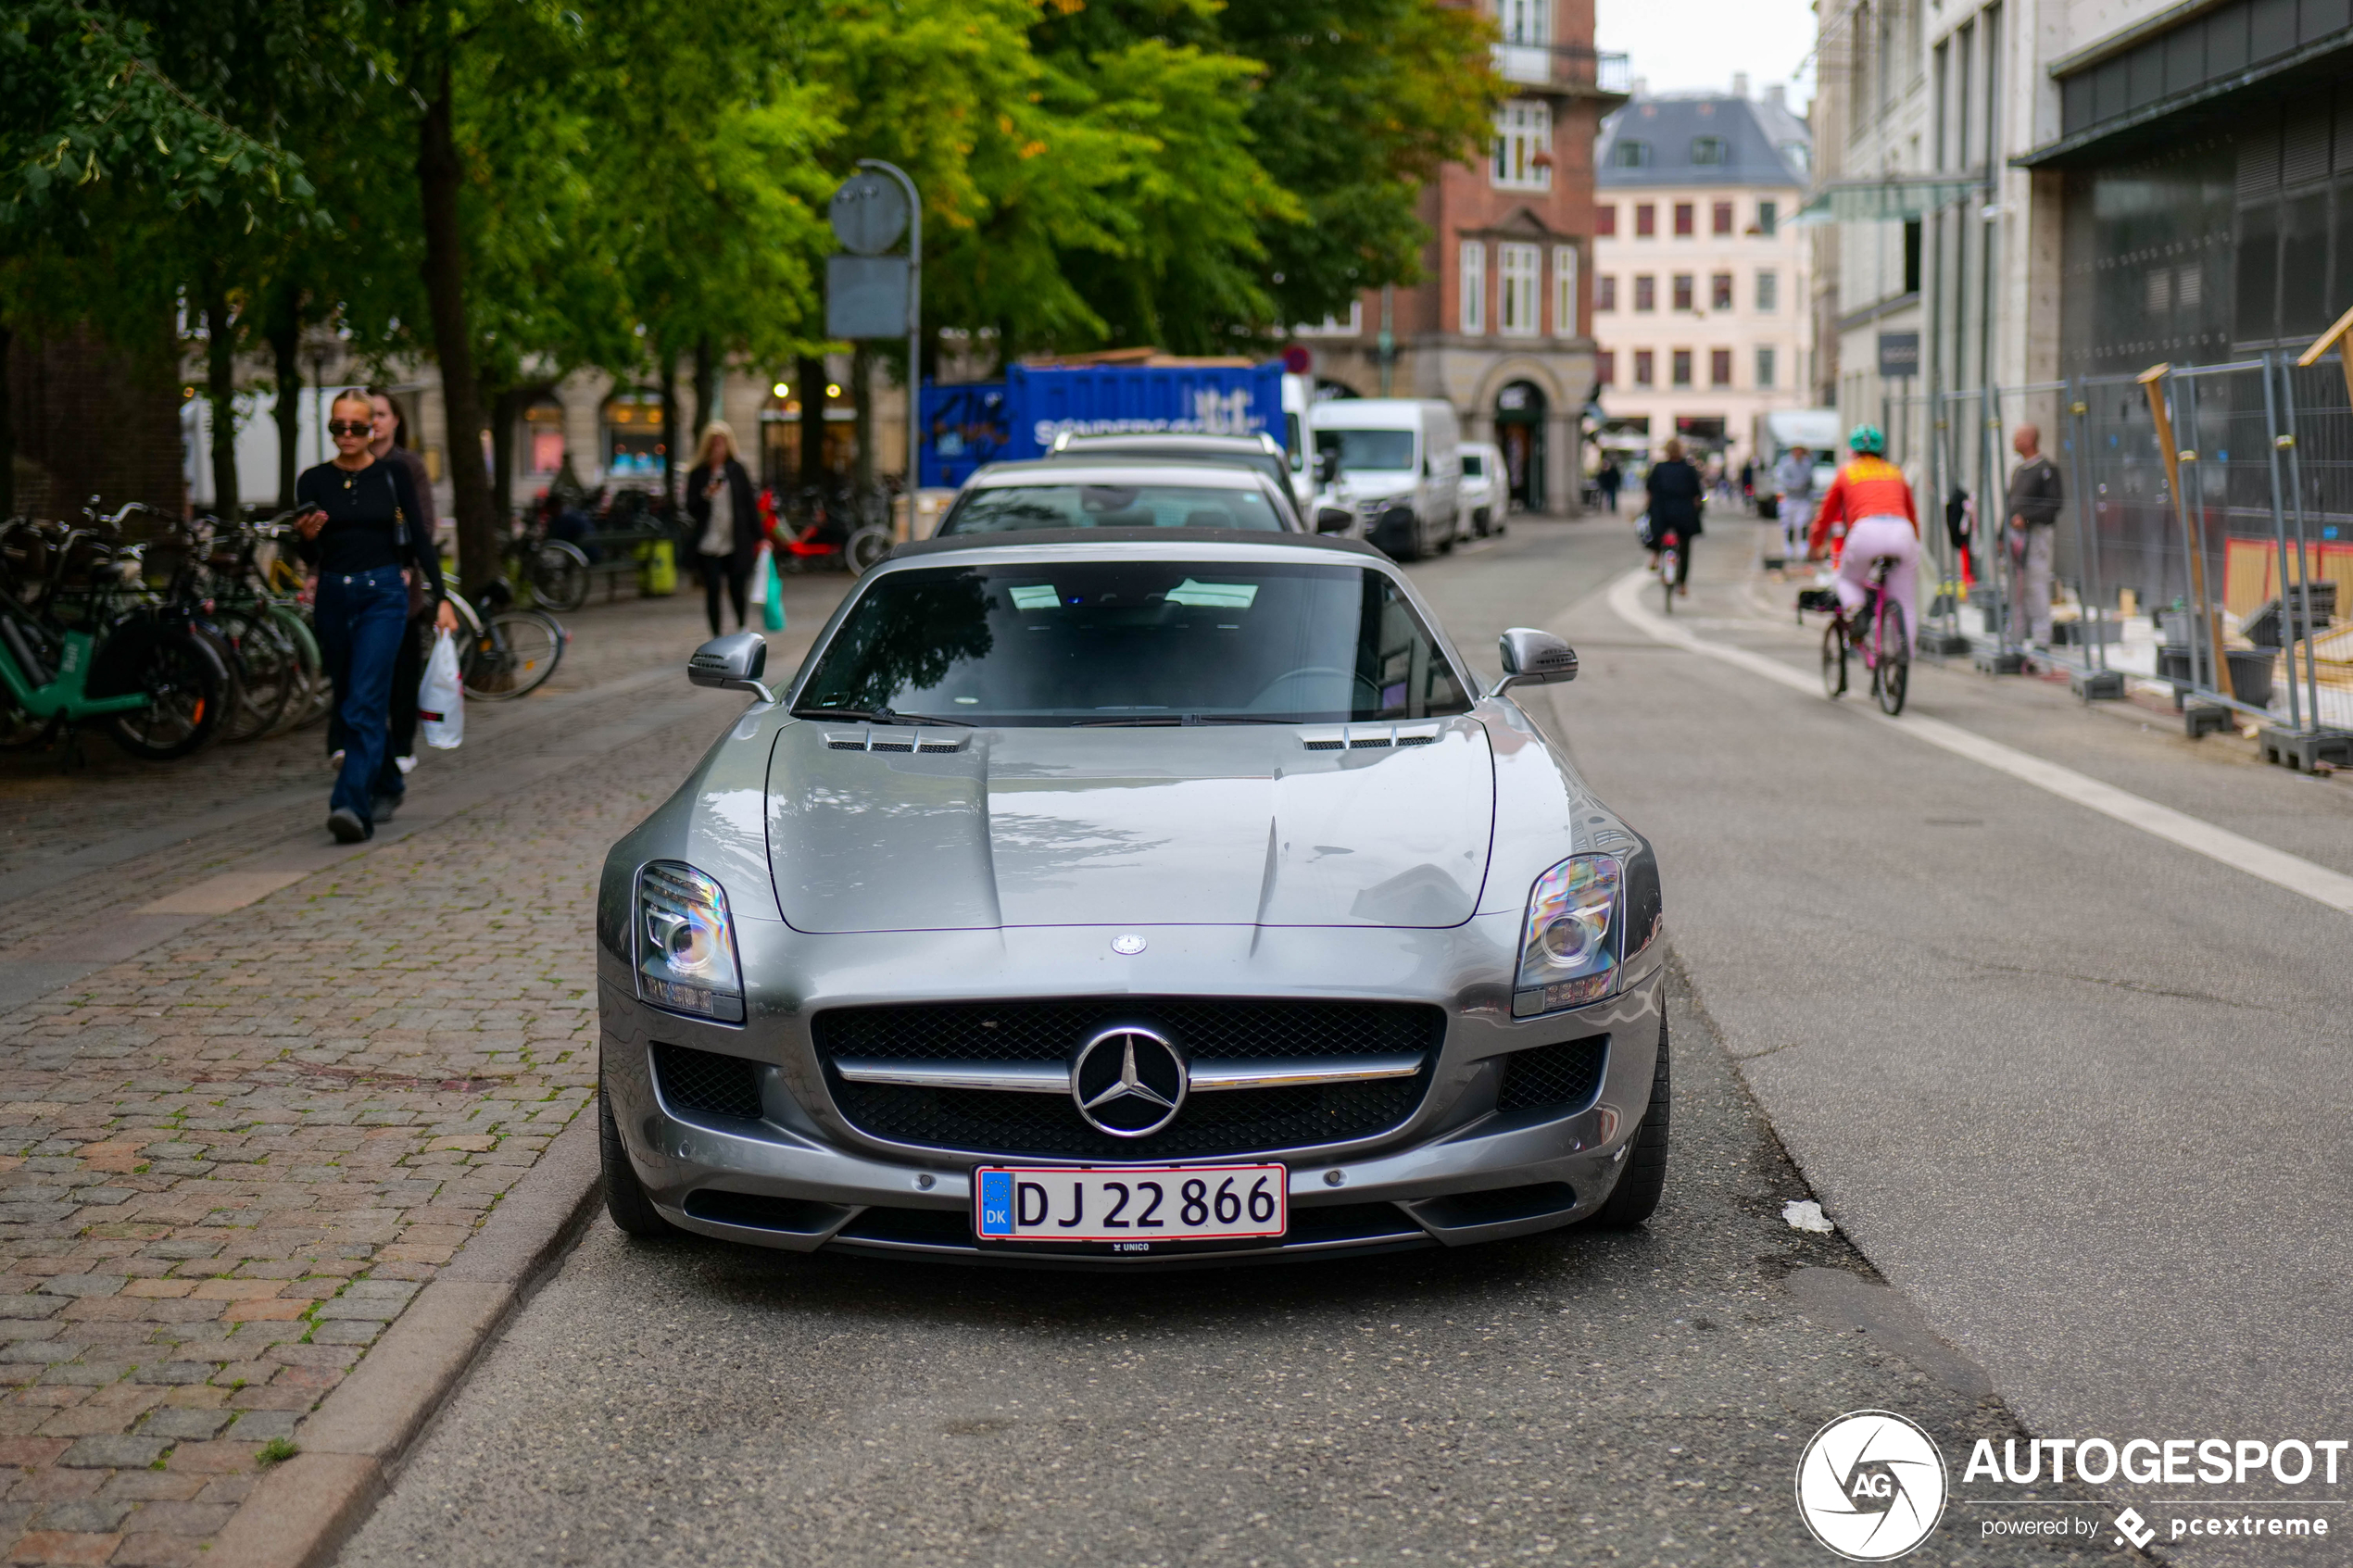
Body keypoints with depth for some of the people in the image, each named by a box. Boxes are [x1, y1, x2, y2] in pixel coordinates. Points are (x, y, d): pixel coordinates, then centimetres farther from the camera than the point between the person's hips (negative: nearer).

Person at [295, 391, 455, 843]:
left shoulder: (393, 475, 2)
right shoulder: (314, 481, 5)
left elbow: (420, 539, 4)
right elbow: (309, 556, 2)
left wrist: (440, 598, -1)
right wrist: (307, 536, -21)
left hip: (384, 594, -3)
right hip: (333, 597, 3)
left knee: (363, 704, -16)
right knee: (348, 704, 13)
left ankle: (353, 806, -24)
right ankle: (386, 786, 33)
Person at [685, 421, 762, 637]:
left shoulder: (737, 470, 5)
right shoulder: (698, 474, 3)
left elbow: (750, 504, 7)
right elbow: (691, 508, 1)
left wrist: (757, 537, 4)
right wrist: (707, 496, -18)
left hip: (735, 544, 0)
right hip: (708, 544, 0)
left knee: (737, 588, 0)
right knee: (712, 589, -3)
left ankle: (741, 628, 28)